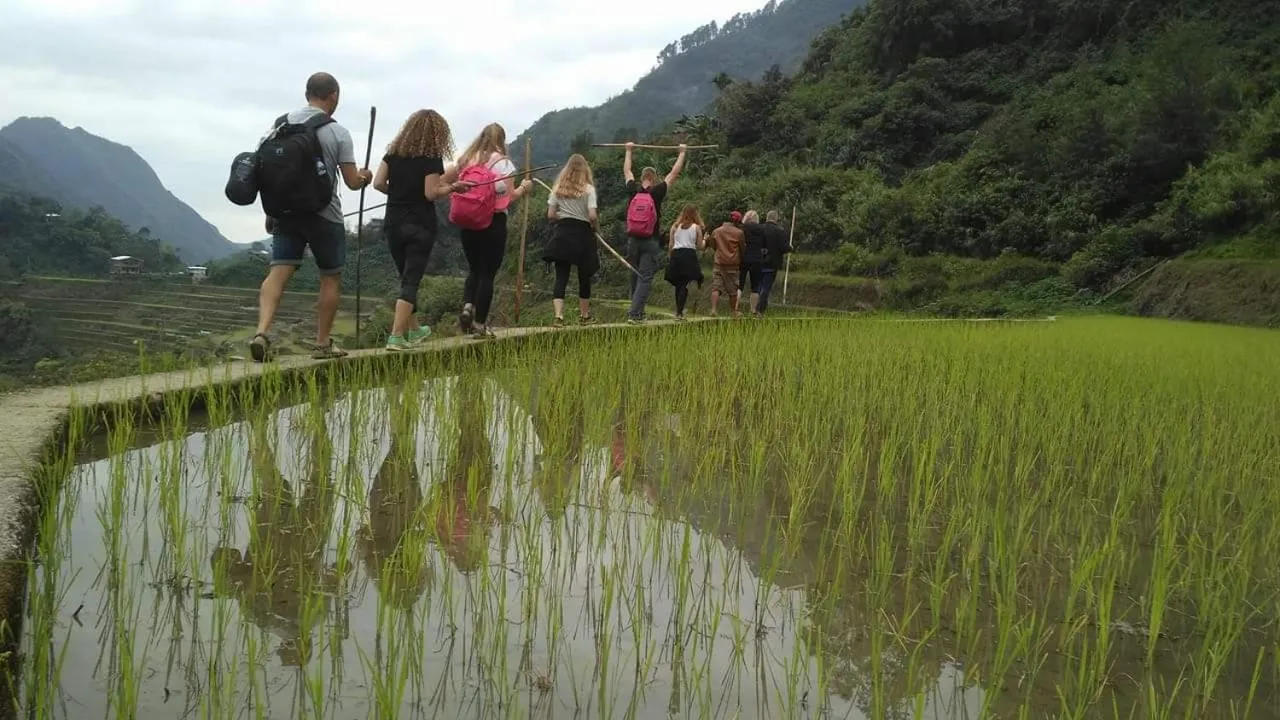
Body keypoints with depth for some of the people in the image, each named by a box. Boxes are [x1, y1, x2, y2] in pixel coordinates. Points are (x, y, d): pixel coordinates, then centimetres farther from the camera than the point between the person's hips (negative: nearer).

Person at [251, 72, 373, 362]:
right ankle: (323, 344, 15)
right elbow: (352, 182, -6)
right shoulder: (338, 133, -7)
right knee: (331, 278, 11)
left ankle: (262, 332, -23)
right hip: (324, 215, -3)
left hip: (286, 211, 3)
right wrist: (364, 177, 17)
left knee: (278, 272, -2)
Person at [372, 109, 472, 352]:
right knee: (411, 280, -3)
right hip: (420, 226, -5)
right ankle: (396, 336, -13)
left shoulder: (393, 152, 6)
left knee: (407, 277, 19)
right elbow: (431, 193, -14)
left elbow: (378, 183, 2)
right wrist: (452, 187, 1)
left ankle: (413, 329, 33)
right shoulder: (431, 158, -9)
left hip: (394, 223, 5)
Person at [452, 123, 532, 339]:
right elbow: (510, 197, -7)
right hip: (494, 222, -4)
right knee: (488, 273, 3)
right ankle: (480, 324, 3)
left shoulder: (466, 160, 6)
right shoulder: (503, 162, -6)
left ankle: (467, 305, -4)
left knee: (474, 269, 20)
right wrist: (523, 187, 11)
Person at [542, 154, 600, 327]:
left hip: (562, 234, 2)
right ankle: (584, 315, 24)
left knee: (561, 276, -1)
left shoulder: (558, 188, 3)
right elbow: (592, 215, -13)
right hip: (582, 234, -2)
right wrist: (595, 226, 6)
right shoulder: (588, 189, -6)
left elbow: (550, 215, 0)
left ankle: (559, 315, -17)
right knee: (584, 276, 13)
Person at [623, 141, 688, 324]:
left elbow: (627, 171, 19)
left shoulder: (633, 190, 1)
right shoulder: (657, 192, -7)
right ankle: (634, 313, -17)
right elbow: (674, 173, 2)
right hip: (650, 241, -4)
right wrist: (682, 153, 13)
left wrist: (629, 151, 33)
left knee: (634, 278, 14)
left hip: (633, 240, 4)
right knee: (645, 279, -6)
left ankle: (637, 311, 21)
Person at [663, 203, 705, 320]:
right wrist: (704, 239, 25)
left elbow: (671, 245, 9)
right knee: (685, 285, -6)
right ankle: (679, 312, -15)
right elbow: (700, 246, 6)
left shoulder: (675, 226, 10)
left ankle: (678, 310, 16)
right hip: (689, 256, -3)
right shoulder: (696, 227, 4)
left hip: (676, 255, 3)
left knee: (678, 285, 13)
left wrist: (670, 256, 18)